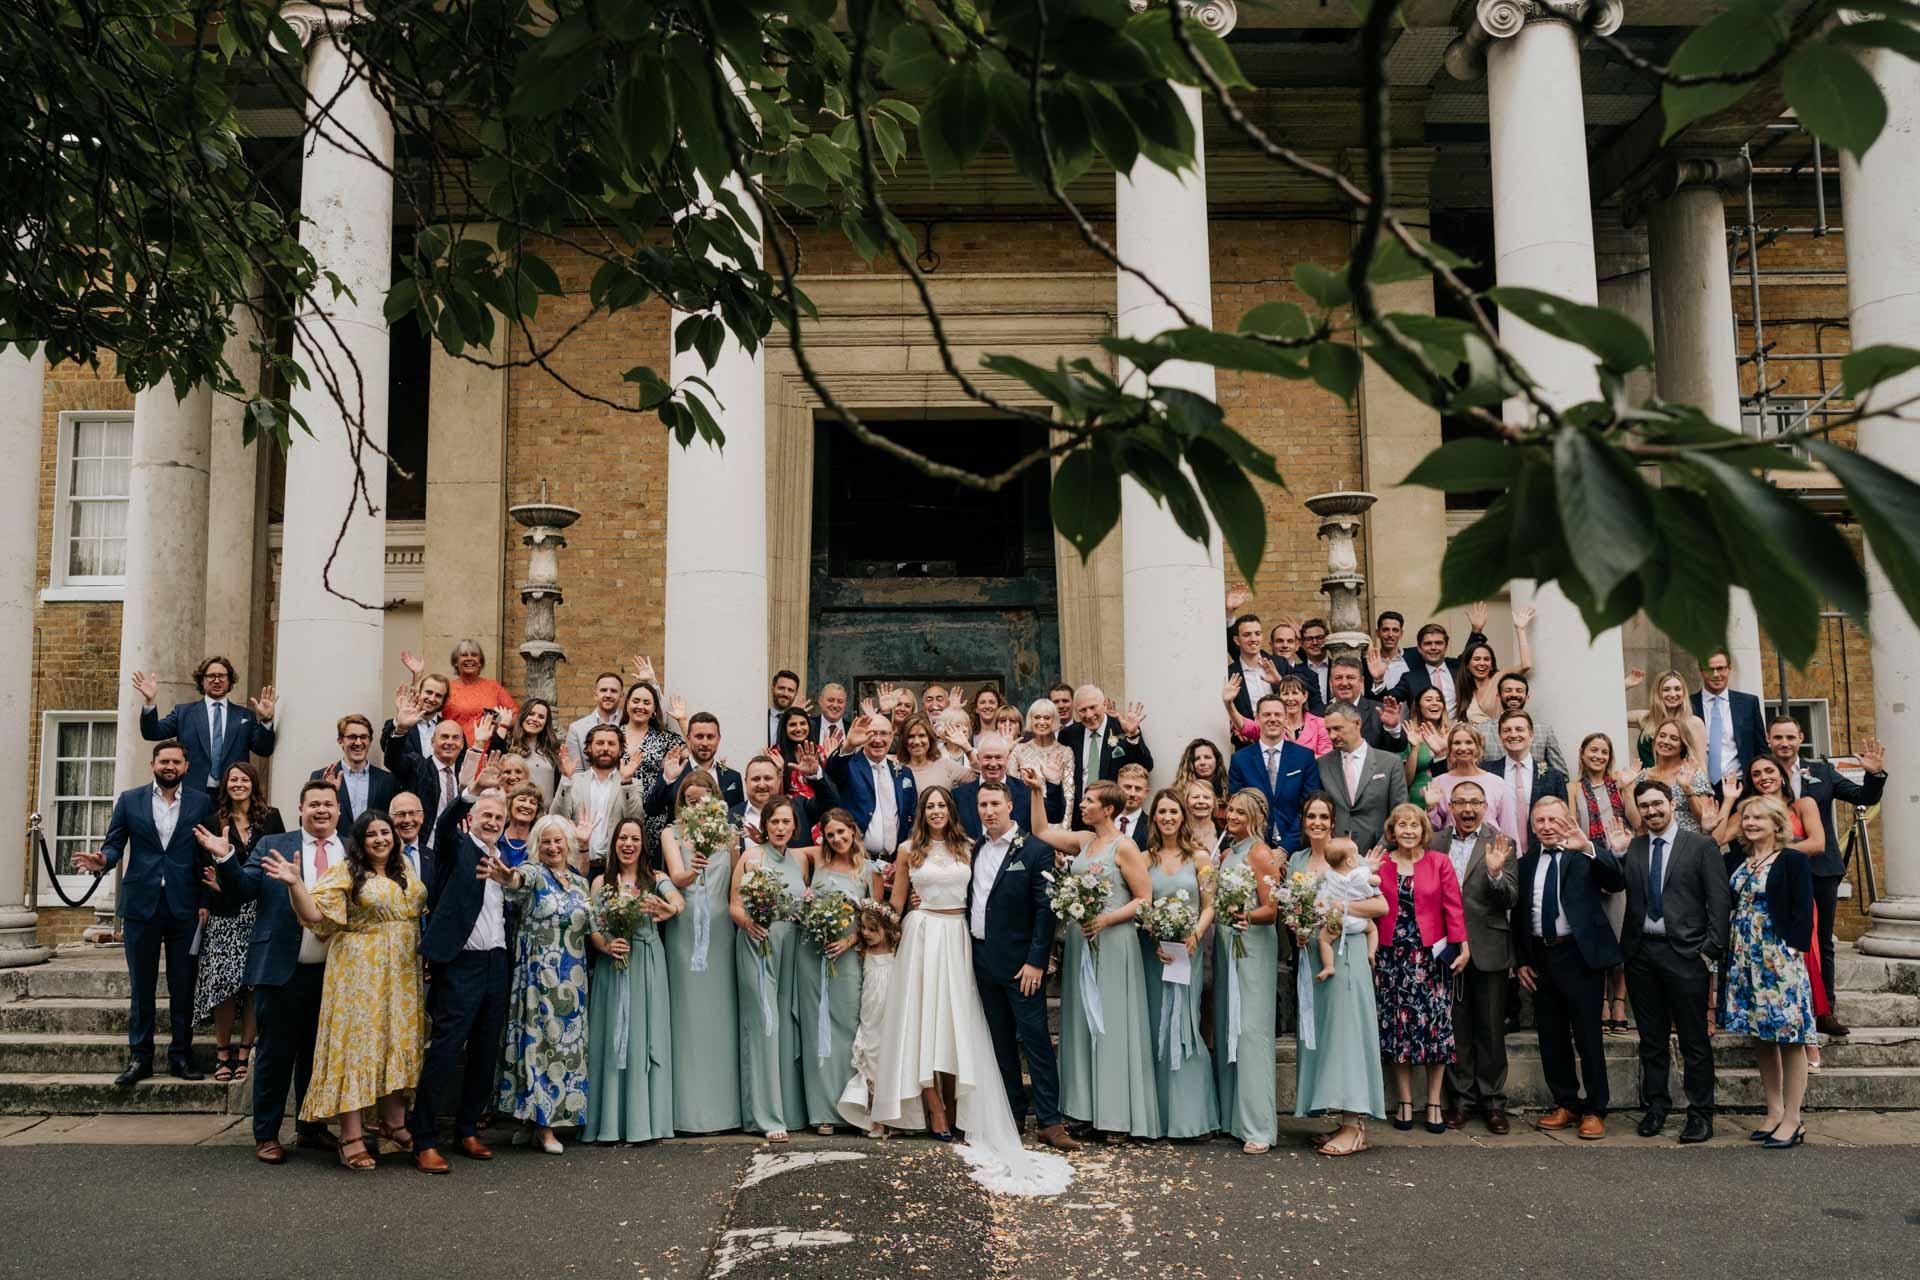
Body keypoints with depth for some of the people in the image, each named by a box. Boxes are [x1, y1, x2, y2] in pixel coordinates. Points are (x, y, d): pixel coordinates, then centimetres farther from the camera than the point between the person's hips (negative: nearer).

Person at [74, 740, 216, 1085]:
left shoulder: (201, 802, 5)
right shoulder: (130, 800, 7)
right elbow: (114, 844, 5)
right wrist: (103, 861, -18)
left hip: (185, 905, -1)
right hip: (141, 904, 1)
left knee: (183, 985, 4)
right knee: (141, 984, 7)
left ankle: (181, 1055, 12)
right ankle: (141, 1057, 15)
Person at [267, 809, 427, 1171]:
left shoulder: (405, 868, 10)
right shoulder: (345, 871, -6)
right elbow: (315, 914, -15)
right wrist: (295, 883, -26)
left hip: (402, 973, 6)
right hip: (361, 971, -5)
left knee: (397, 1043, 11)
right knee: (358, 1043, -4)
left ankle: (394, 1121, 24)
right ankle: (351, 1137, 0)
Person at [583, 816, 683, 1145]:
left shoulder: (656, 878, 3)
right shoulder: (602, 882, 8)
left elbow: (678, 898, -19)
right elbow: (593, 928, 5)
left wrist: (671, 908, -43)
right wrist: (606, 946, -16)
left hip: (647, 967, -1)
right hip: (611, 966, 1)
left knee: (646, 1036, 0)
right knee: (610, 1039, 2)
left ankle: (644, 1118, 7)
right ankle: (610, 1119, 8)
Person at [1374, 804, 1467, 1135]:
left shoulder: (1439, 862, 2)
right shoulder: (1379, 864, 4)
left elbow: (1453, 907, -1)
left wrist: (1462, 946, -7)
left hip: (1431, 955, -1)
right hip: (1392, 955, 1)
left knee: (1436, 1026, 0)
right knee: (1397, 1026, 4)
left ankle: (1434, 1104, 10)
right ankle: (1405, 1103, 13)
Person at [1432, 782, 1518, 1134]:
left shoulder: (1501, 845, -1)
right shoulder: (1434, 843, 5)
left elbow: (1511, 899, -8)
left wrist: (1495, 872, -25)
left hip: (1487, 949, -2)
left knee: (1491, 1029, 6)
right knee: (1455, 1028, 9)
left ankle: (1493, 1101, 17)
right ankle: (1461, 1098, 20)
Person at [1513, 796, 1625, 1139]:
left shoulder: (1587, 856, -3)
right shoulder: (1526, 862, 10)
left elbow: (1618, 880, -23)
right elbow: (1518, 915, 15)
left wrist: (1587, 847, -38)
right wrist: (1521, 961, 9)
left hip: (1579, 955, -5)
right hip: (1540, 957, 5)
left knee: (1588, 1037, 0)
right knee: (1551, 1038, 12)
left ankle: (1594, 1110, 11)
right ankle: (1566, 1105, 25)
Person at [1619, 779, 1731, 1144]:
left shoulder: (1701, 846, 0)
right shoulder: (1633, 848, 9)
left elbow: (1720, 901, -4)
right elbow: (1630, 897, 4)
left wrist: (1711, 950, -9)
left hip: (1684, 953, -3)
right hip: (1641, 953, 4)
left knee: (1694, 1040, 2)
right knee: (1651, 1039, 11)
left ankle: (1701, 1113, 11)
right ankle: (1655, 1106, 21)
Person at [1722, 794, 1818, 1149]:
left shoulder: (1794, 861, -4)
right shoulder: (1738, 863, 13)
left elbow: (1802, 912, -9)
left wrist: (1792, 952, -17)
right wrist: (1731, 953, 5)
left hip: (1780, 957, -6)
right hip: (1745, 959, 6)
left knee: (1789, 1038, -2)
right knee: (1761, 1037, 11)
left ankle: (1792, 1119, 4)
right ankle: (1774, 1112, 19)